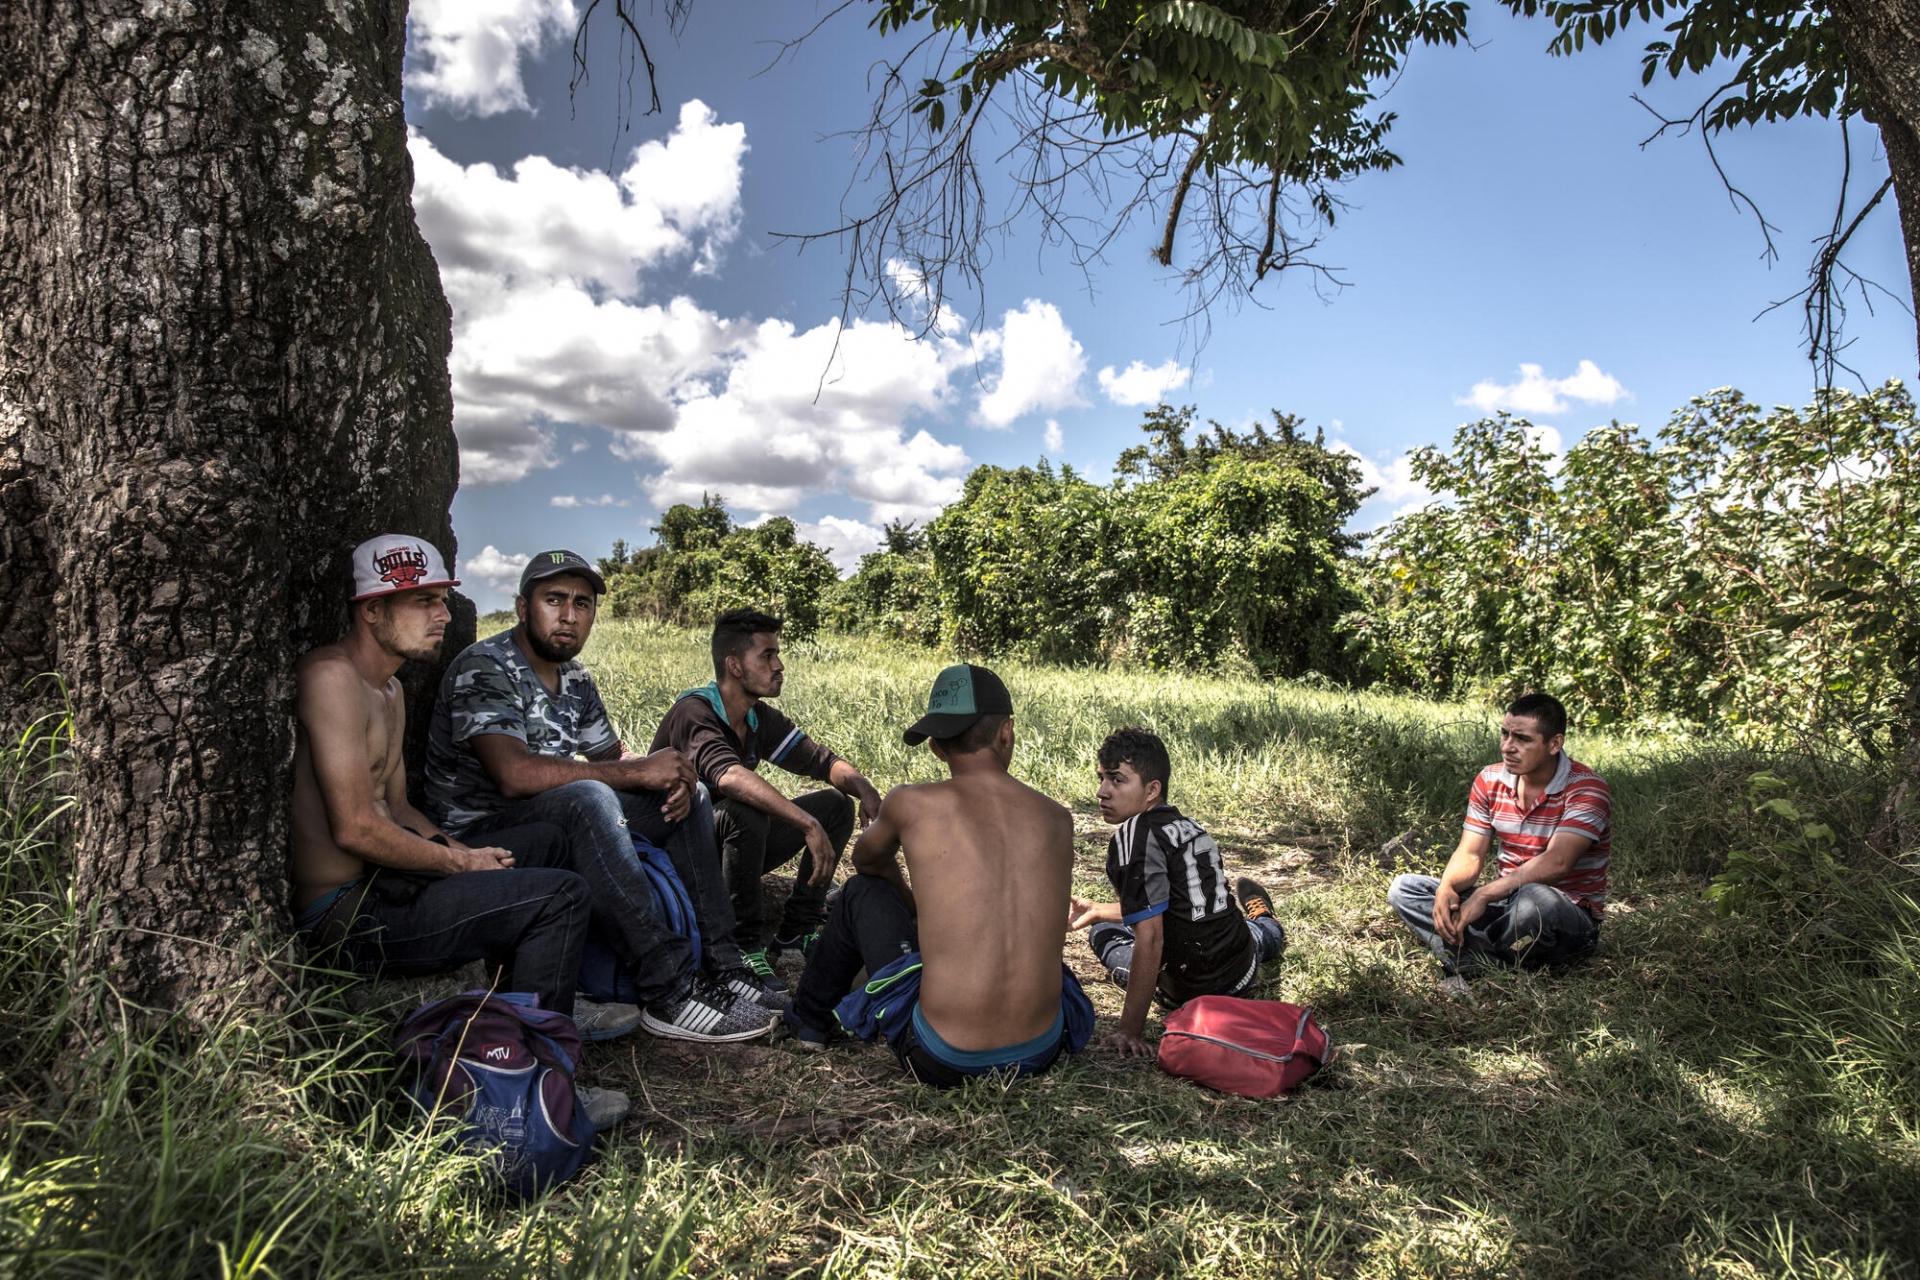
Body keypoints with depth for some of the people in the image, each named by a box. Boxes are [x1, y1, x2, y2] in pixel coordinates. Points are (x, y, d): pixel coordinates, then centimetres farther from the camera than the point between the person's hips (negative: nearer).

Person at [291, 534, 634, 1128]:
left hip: (377, 883, 11)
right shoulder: (332, 676, -18)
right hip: (346, 916, -11)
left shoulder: (390, 690, 16)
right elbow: (355, 827, -23)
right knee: (560, 894, -18)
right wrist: (460, 862, -13)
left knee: (544, 839, 21)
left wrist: (460, 851, 1)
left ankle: (542, 1002, 26)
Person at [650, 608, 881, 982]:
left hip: (731, 845, 8)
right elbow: (730, 776, -41)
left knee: (836, 805, 0)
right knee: (746, 811, -37)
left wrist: (865, 789, -19)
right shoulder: (694, 712, -23)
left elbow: (822, 761, 3)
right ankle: (746, 944, -21)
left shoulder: (760, 719, 1)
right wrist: (809, 825, -46)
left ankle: (796, 931, 1)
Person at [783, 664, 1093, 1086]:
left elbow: (868, 861, 19)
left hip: (940, 1060, -3)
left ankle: (808, 1021, 40)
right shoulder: (1058, 819, 3)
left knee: (862, 892, 18)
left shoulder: (911, 804, -5)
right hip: (1042, 1052, 4)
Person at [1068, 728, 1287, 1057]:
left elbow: (1150, 938, -27)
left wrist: (1130, 1030, -24)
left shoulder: (1134, 835, -22)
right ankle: (1263, 927, 64)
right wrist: (1096, 910, 27)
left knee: (1103, 933, 16)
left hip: (1190, 990, -7)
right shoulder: (1185, 824, 3)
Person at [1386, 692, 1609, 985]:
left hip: (1571, 919, -6)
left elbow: (1556, 863, -29)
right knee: (1404, 888, -9)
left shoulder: (1587, 790, -16)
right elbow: (1470, 854, -1)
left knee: (1534, 900, -42)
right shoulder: (1489, 780, 2)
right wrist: (1447, 888, -24)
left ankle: (1469, 960, -15)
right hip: (1507, 904, 6)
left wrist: (1485, 895, -35)